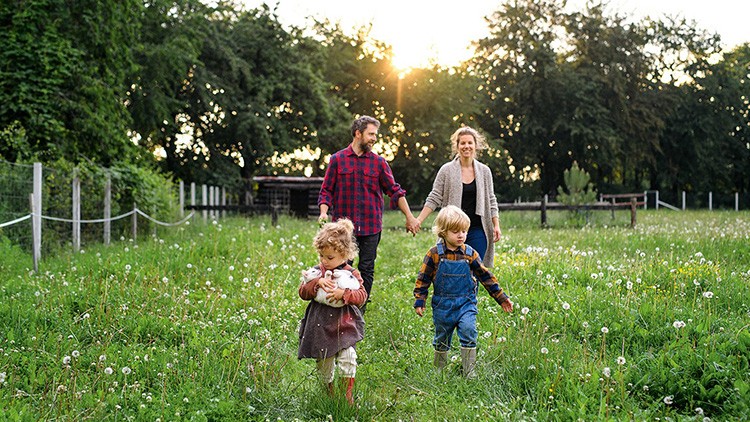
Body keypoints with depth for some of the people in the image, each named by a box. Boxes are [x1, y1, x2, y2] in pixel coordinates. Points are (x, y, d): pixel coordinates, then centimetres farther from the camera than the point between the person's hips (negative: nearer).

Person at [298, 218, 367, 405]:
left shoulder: (351, 274, -3)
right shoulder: (317, 272, 2)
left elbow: (361, 296, -9)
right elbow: (303, 292, -3)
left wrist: (343, 293, -24)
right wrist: (317, 283, -20)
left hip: (344, 326, -2)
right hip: (321, 327, 2)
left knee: (347, 359, -13)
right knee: (323, 364, 11)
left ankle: (348, 395, 3)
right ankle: (329, 394, 31)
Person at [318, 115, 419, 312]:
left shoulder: (379, 162, 6)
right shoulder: (337, 159, 3)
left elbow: (395, 191, 9)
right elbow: (326, 190, 4)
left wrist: (409, 217, 6)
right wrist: (324, 212, -12)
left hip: (371, 227, 1)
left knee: (367, 270, 4)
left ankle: (360, 312, 14)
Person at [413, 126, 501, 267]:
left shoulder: (484, 171, 8)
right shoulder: (447, 170, 0)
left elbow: (491, 200, 12)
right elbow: (434, 198, 1)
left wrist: (496, 225, 5)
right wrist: (419, 220, -7)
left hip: (477, 230, 2)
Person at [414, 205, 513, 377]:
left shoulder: (470, 254, -3)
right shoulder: (435, 254, -8)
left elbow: (486, 277, 4)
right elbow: (423, 278, -1)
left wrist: (502, 298, 6)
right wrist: (419, 301, -4)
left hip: (466, 303, 0)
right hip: (443, 305, 0)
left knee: (468, 331, -16)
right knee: (441, 338, 12)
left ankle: (469, 372, -9)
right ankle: (439, 369, 32)